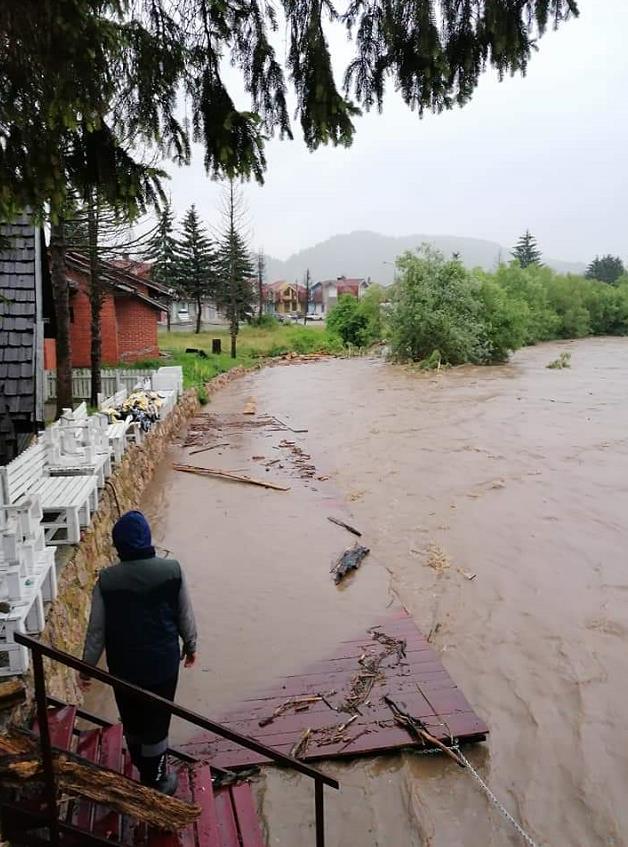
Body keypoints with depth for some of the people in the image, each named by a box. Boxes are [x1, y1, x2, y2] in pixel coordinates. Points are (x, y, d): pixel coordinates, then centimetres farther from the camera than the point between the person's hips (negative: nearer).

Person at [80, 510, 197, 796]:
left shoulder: (107, 580, -14)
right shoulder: (172, 570, -14)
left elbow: (97, 629, -6)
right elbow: (185, 616, -4)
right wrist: (190, 646, 13)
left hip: (123, 667, 2)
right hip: (162, 664, -2)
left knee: (132, 722, 24)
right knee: (156, 724, 15)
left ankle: (143, 770, 47)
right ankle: (156, 781, 30)